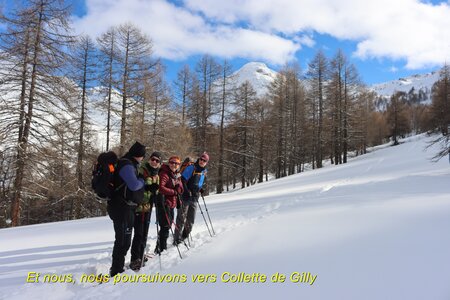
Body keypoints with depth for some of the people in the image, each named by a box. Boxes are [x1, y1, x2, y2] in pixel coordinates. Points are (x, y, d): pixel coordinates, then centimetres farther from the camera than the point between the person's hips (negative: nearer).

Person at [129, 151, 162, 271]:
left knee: (144, 233, 14)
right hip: (138, 206, -8)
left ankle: (140, 256, 26)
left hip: (148, 207, 8)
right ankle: (135, 259, 0)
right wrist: (149, 187, -29)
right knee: (139, 233, -8)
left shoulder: (156, 176, 15)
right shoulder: (141, 171, -10)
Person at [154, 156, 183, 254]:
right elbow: (160, 188, -24)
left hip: (171, 204, 9)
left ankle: (163, 247, 28)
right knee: (165, 226, -9)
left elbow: (180, 190, 12)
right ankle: (160, 248, 0)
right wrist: (174, 192, -18)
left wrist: (178, 188, -11)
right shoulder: (164, 174, -11)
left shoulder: (177, 175, 15)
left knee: (168, 225, 15)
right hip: (163, 203, -9)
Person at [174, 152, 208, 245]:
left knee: (191, 220, 12)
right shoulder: (191, 168, -12)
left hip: (194, 198, 7)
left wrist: (201, 189, 9)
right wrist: (187, 192, -23)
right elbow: (182, 180, -16)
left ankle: (185, 237, 26)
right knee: (181, 219, -4)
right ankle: (177, 239, 1)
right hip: (185, 197, -7)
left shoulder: (204, 171, 12)